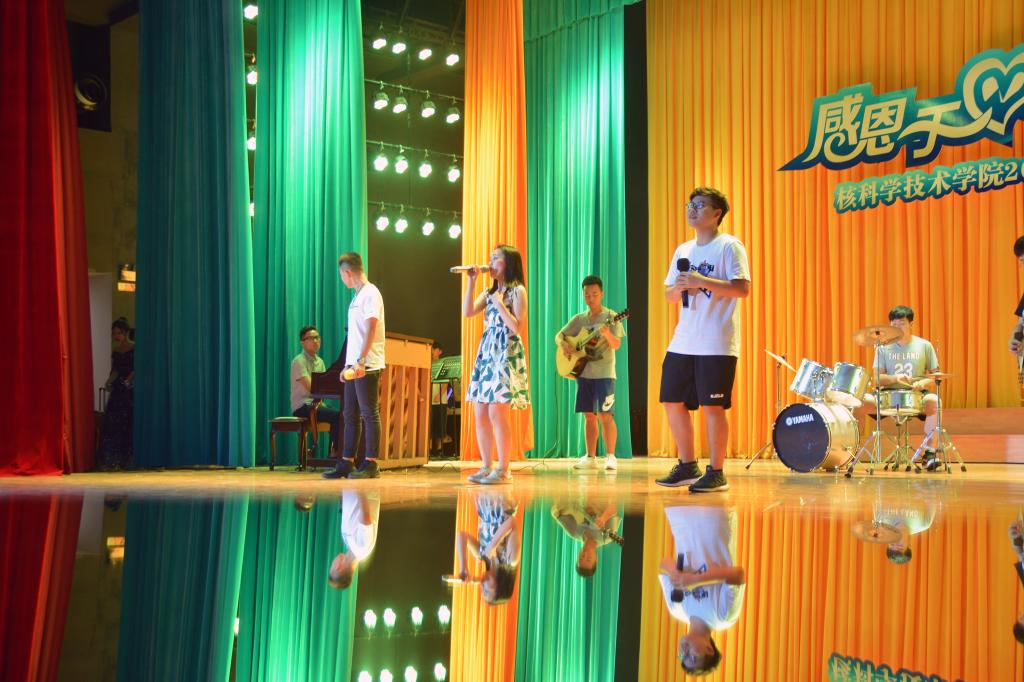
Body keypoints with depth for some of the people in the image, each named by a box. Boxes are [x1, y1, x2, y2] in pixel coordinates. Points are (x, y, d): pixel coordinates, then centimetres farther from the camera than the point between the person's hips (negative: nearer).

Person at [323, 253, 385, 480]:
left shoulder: (370, 293, -9)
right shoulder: (357, 296, 19)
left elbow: (371, 329, -18)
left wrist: (361, 361, -23)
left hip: (367, 365, -9)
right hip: (355, 365, 9)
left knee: (369, 413, -5)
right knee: (350, 414, 10)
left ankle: (370, 464, -3)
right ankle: (347, 462, 14)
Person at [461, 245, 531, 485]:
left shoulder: (517, 291, -3)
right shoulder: (489, 292, 18)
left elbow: (517, 327, -12)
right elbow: (467, 312, 3)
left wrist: (499, 303, -11)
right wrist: (471, 281, 2)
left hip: (506, 354, -7)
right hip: (486, 353, 8)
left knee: (497, 413, -12)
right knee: (480, 414, 4)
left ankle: (503, 470, -5)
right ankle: (486, 467, 12)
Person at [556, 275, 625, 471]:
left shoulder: (610, 317, -2)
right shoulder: (579, 319, 11)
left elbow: (617, 345, -11)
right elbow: (559, 335, 14)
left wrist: (607, 334, -31)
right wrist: (563, 345, -8)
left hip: (604, 374, -4)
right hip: (583, 372, 5)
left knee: (605, 414, -9)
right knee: (589, 416, 7)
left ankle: (610, 457, -3)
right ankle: (590, 457, 12)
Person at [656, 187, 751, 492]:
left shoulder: (729, 246, -4)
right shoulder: (683, 250, 17)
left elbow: (742, 289, -14)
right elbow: (668, 294, 19)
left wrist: (702, 281, -20)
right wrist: (679, 287, -4)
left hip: (717, 344, -7)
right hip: (682, 342, 7)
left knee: (712, 406, -5)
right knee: (673, 402, 7)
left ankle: (716, 473, 6)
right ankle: (687, 467, 20)